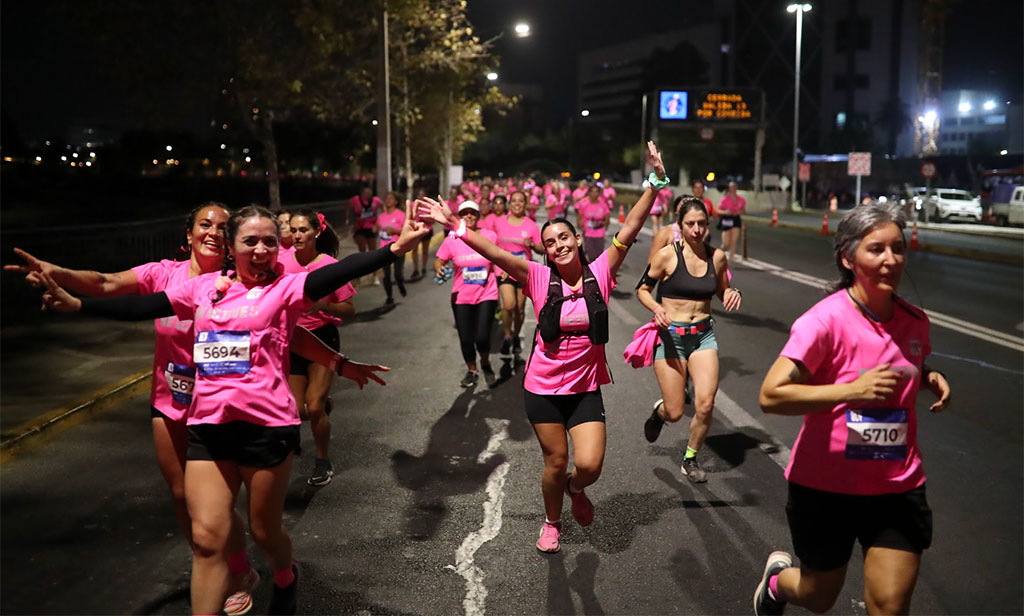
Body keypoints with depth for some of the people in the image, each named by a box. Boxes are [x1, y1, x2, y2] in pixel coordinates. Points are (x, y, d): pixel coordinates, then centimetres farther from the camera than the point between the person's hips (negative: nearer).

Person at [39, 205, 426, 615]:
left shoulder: (285, 288, -3)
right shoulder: (204, 287, 9)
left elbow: (337, 274, -17)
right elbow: (141, 307, 10)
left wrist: (394, 248, -30)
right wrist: (75, 304, 4)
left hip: (266, 425, -3)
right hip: (207, 426, 3)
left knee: (264, 530, 13)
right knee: (207, 538, 1)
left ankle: (285, 579, 45)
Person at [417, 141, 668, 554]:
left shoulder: (599, 273, -6)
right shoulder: (539, 278, -8)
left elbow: (629, 229, -10)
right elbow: (495, 253, -18)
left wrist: (656, 182, -15)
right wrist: (455, 227, -28)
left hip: (586, 388, 1)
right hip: (543, 387, 0)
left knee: (589, 465, -9)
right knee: (556, 462, 10)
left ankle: (576, 489, 30)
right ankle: (552, 522, 39)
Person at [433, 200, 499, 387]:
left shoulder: (490, 236, -3)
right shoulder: (452, 239, -6)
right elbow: (439, 260, -1)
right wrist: (439, 268, -21)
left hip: (487, 295, -1)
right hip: (461, 297, 1)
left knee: (482, 337, -13)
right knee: (466, 339, 4)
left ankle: (486, 364, 21)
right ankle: (472, 370, 33)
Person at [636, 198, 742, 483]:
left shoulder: (717, 257, 3)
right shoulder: (667, 255, -8)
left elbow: (723, 292, 18)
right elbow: (642, 290, 0)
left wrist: (732, 294, -5)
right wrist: (657, 308, -20)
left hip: (703, 334, 3)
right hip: (671, 335, -3)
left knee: (705, 404, -13)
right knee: (675, 413, -2)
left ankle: (691, 459, 14)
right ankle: (659, 410, 38)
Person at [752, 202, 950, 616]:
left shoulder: (915, 322, 0)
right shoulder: (826, 320, -18)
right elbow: (771, 396, -24)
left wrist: (931, 380, -1)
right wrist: (852, 389, -32)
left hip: (897, 488, 4)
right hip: (825, 487, -4)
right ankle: (778, 577, 49)